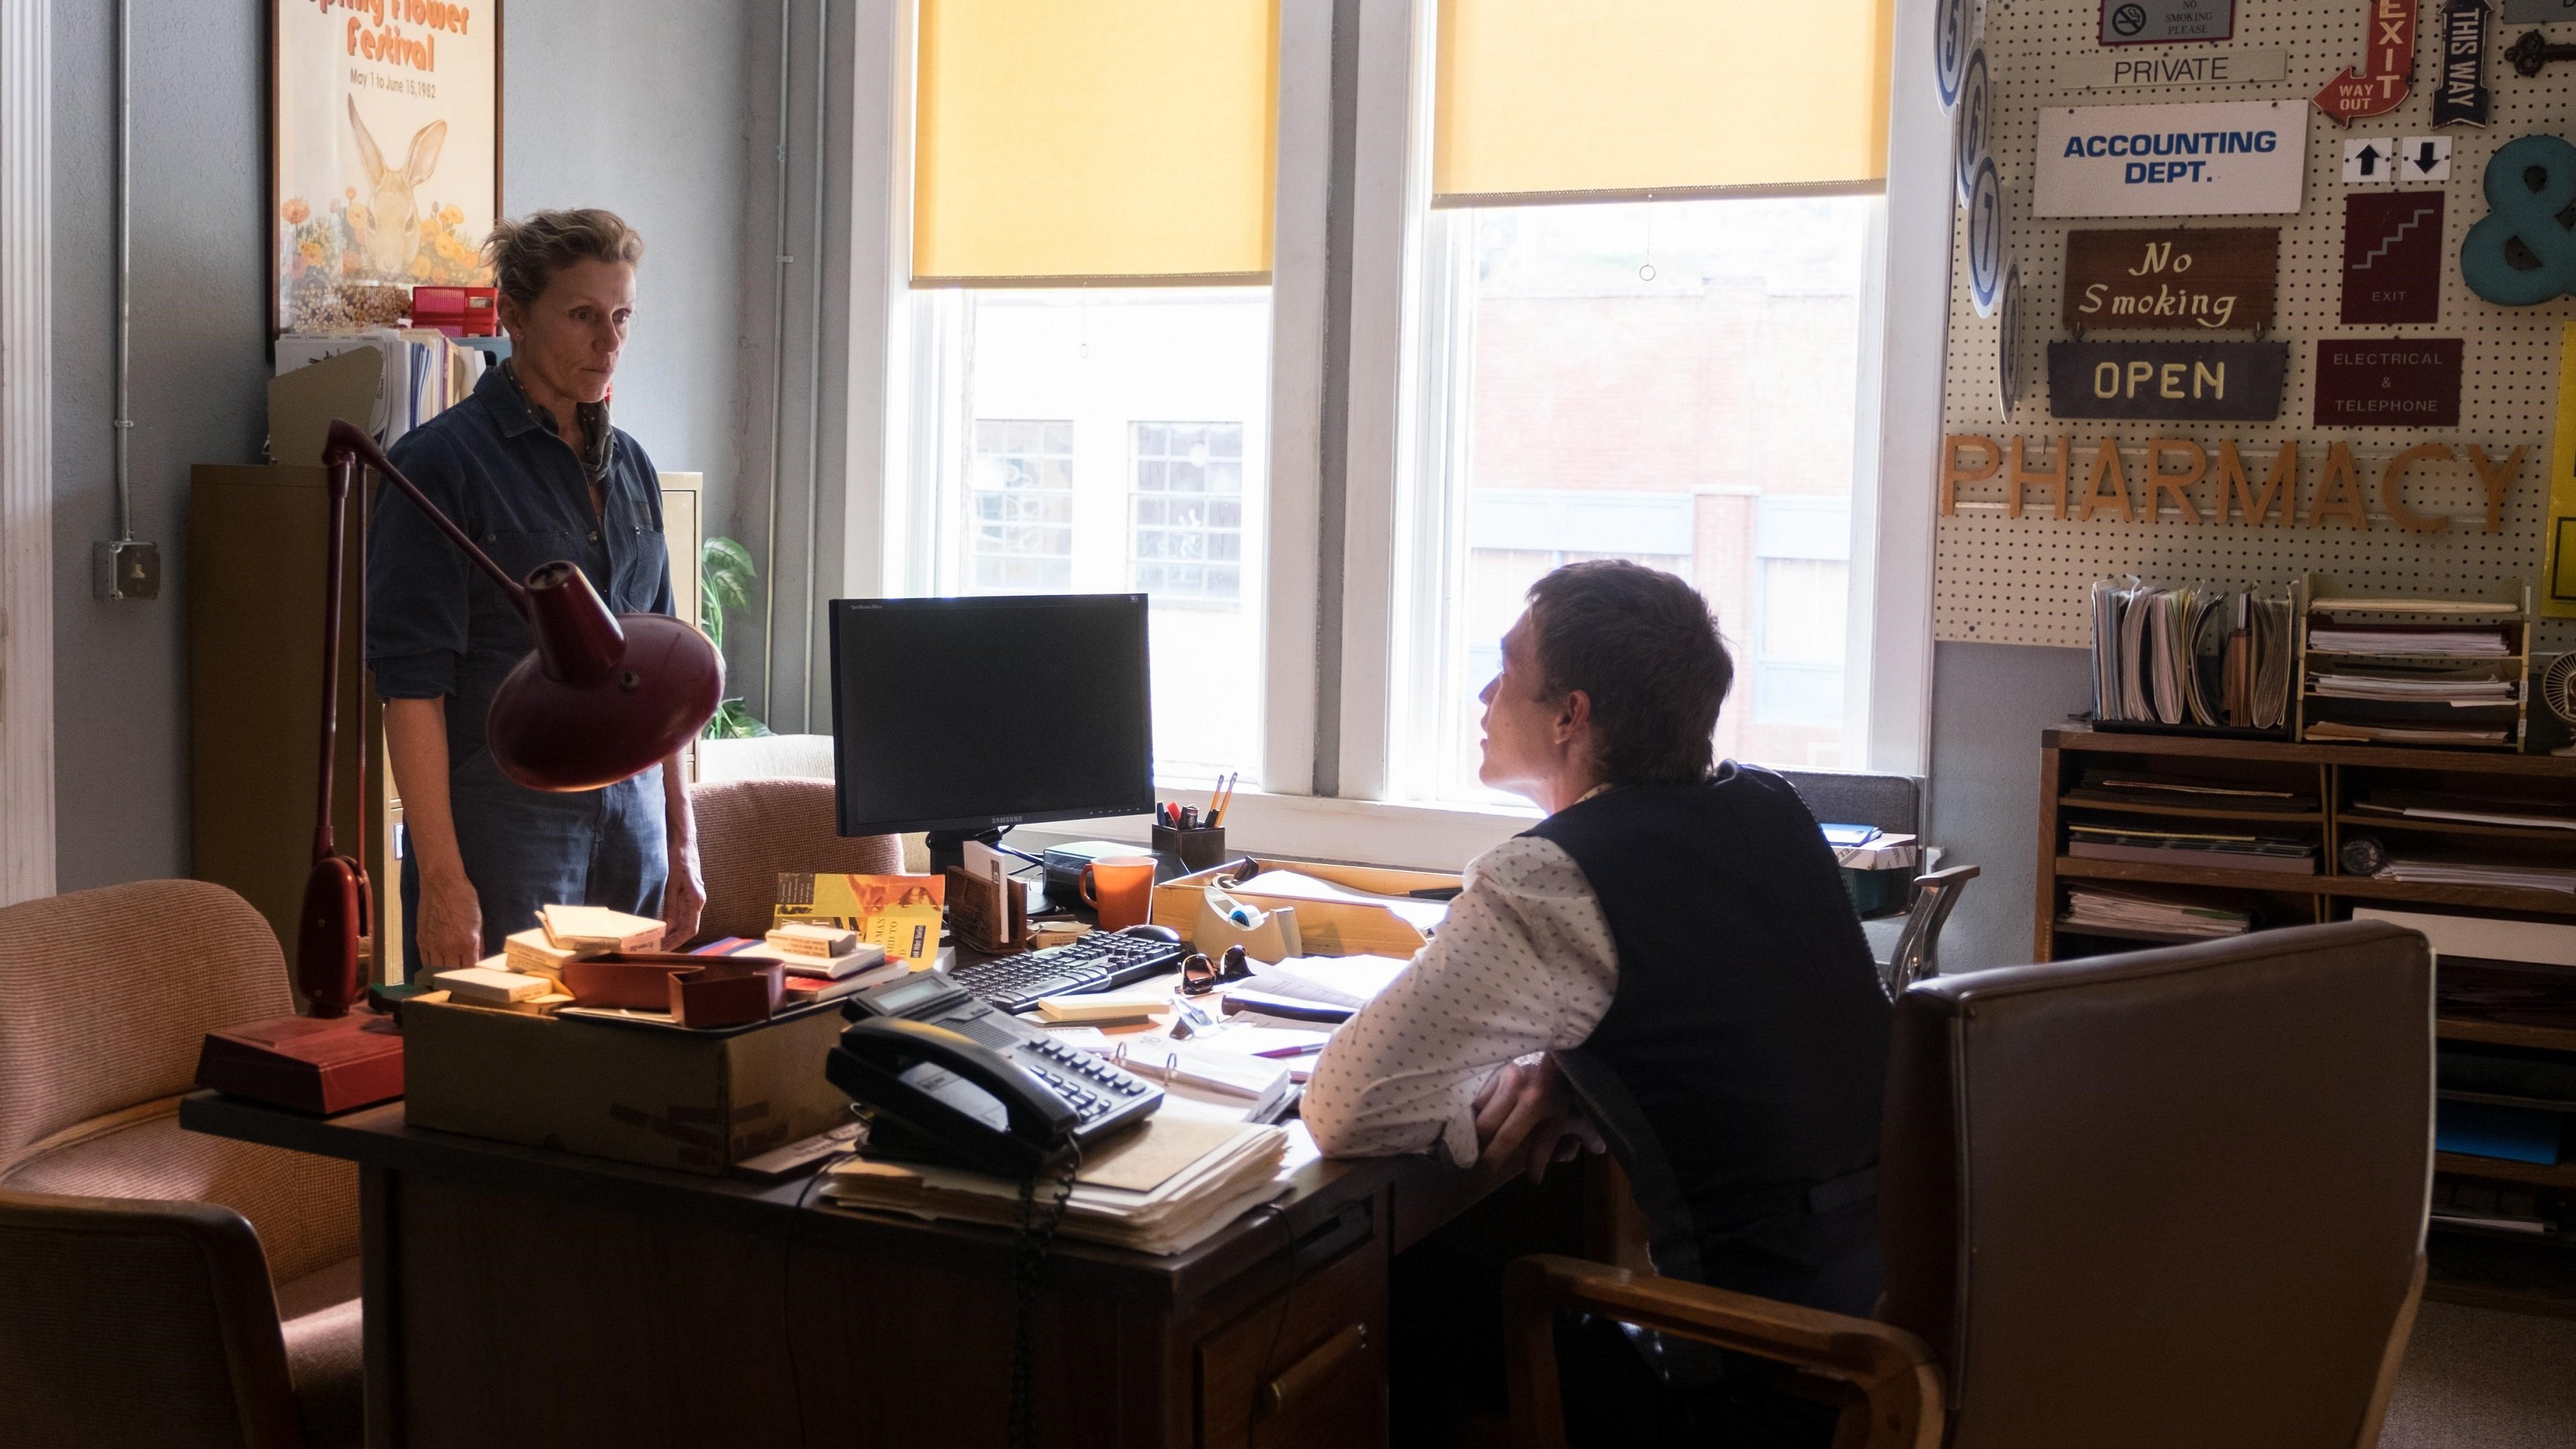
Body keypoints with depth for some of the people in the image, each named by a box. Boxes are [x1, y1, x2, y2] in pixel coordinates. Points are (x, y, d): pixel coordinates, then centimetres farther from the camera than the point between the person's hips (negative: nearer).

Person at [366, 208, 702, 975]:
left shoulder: (630, 467, 12)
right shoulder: (444, 461, -7)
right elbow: (412, 682, -12)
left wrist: (682, 839, 12)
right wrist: (441, 877, -17)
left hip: (632, 822, 6)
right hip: (506, 830, -6)